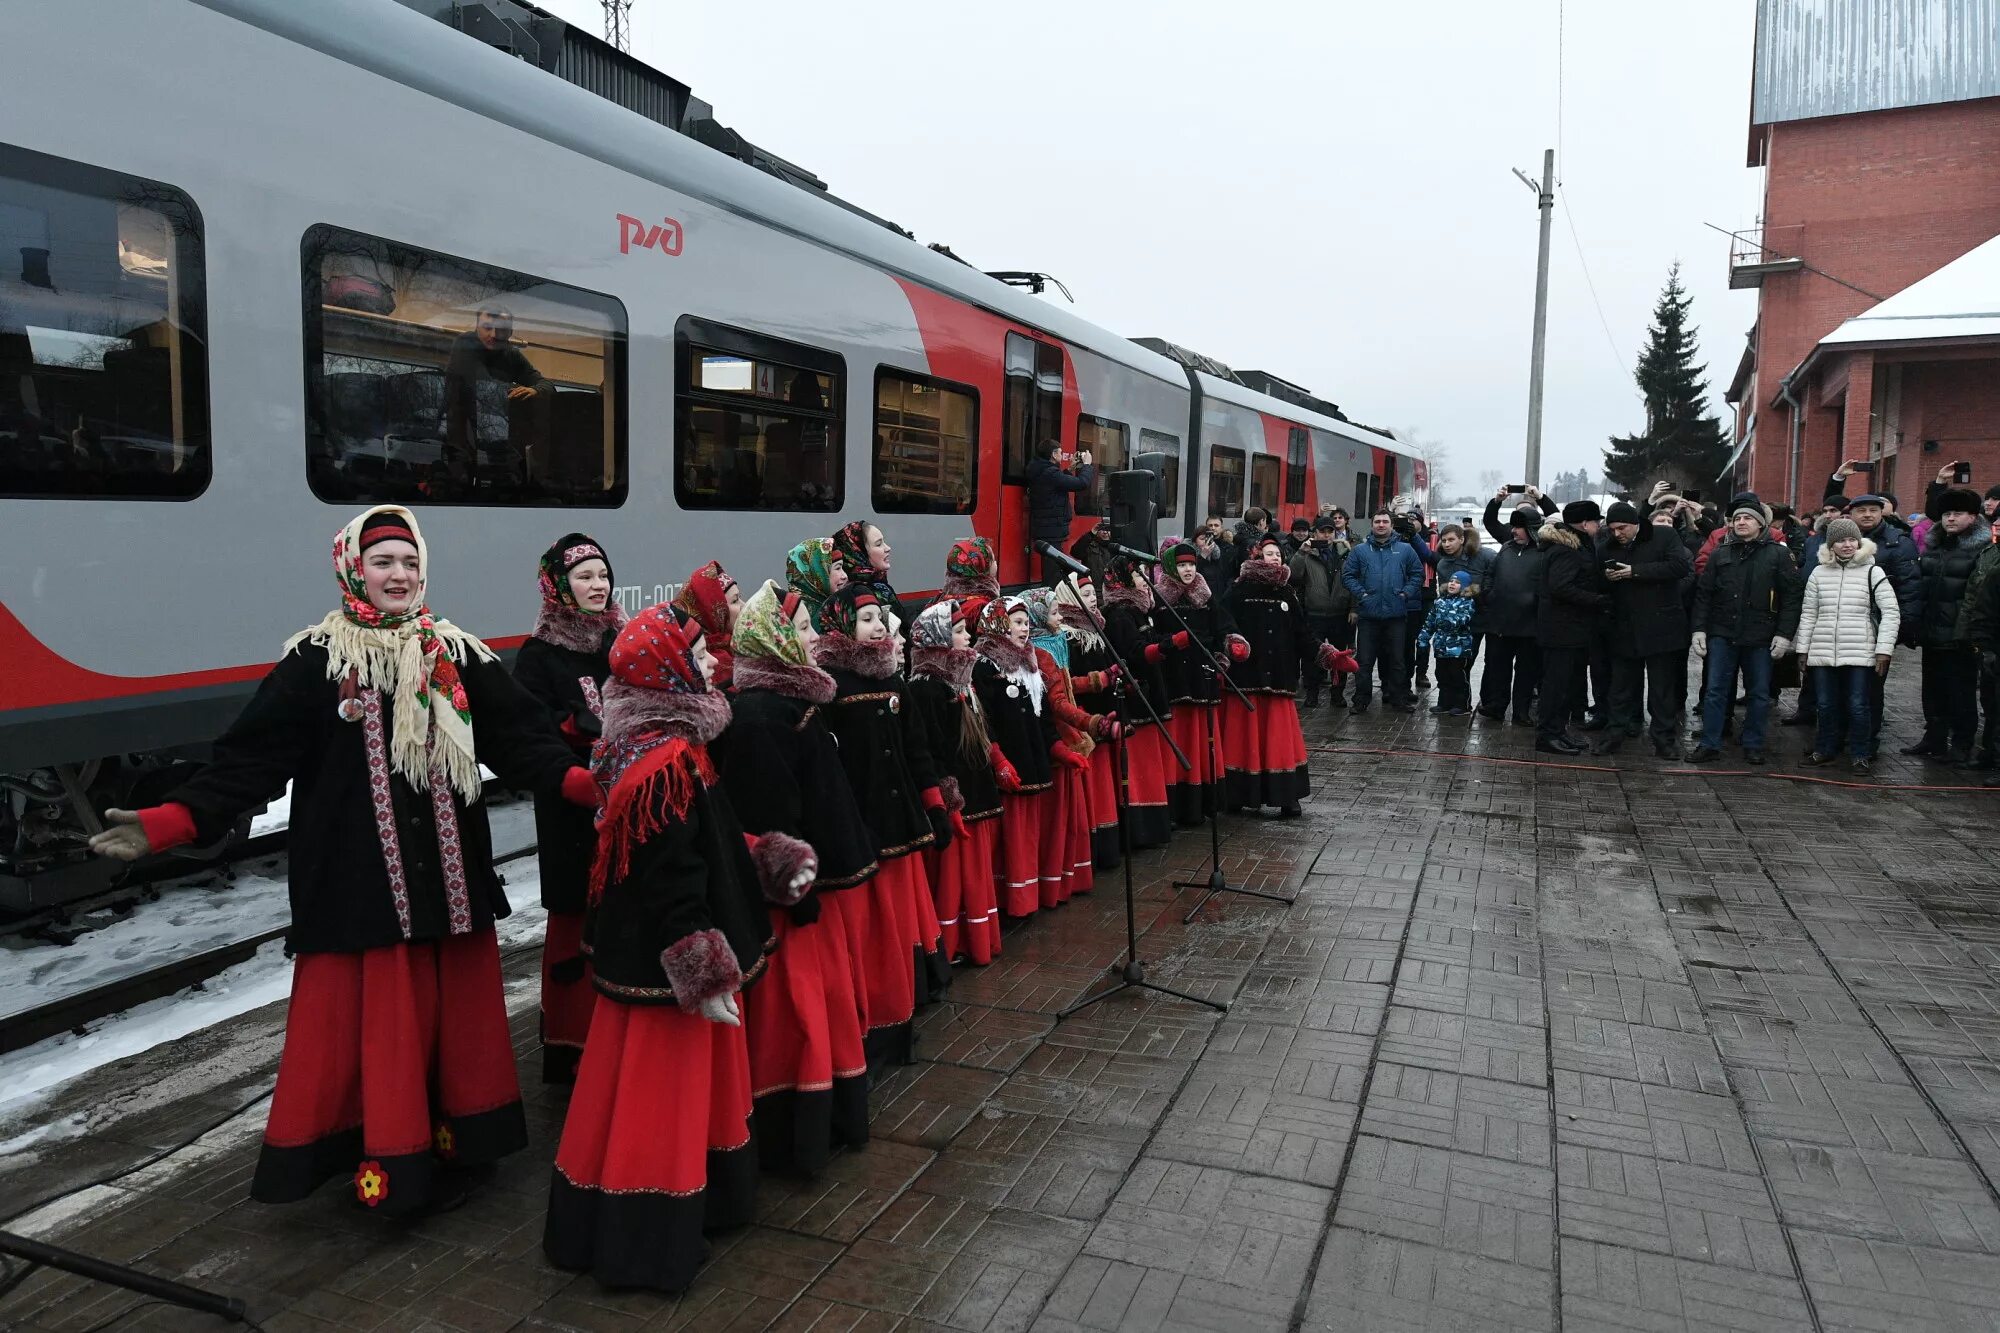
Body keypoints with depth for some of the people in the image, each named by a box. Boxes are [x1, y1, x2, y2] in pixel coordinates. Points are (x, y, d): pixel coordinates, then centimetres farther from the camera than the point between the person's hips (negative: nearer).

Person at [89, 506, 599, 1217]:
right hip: (356, 879, -3)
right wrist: (168, 822, -19)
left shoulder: (460, 656, 5)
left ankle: (457, 1139, 27)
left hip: (449, 873, 3)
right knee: (368, 1017, 3)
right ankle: (384, 1155, 18)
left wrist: (588, 782, -15)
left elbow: (521, 738, -1)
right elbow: (248, 758, -8)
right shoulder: (314, 663, -4)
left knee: (454, 1010, 11)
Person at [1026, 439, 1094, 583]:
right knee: (1052, 572, -11)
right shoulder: (1050, 473, -18)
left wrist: (1075, 468, 16)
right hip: (1051, 531, -10)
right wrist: (1086, 464, -3)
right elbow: (1083, 483, -19)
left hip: (1044, 528, 10)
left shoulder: (1040, 472, 13)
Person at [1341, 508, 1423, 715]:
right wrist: (1360, 594, -8)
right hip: (1368, 614, 0)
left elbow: (1417, 573, 6)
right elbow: (1347, 575, 3)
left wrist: (1406, 593, -5)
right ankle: (1361, 700, 9)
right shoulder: (1360, 551, 4)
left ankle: (1399, 698, 18)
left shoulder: (1405, 550, 5)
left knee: (1396, 659, 9)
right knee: (1364, 659, 3)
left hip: (1396, 614, 0)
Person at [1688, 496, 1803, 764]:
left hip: (1760, 636, -1)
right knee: (1715, 690, 2)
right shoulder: (1719, 554, 7)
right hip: (1722, 634, 1)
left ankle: (1753, 745, 17)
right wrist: (1699, 629, -1)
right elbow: (1703, 594, 7)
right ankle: (1710, 745, 8)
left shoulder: (1777, 554, 1)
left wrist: (1784, 633, -9)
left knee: (1759, 694, 7)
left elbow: (1792, 595, -3)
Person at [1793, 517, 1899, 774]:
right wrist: (1803, 649, 8)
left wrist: (1884, 649, -9)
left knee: (1857, 706, 0)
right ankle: (1824, 750, 23)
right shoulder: (1819, 573, 9)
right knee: (1826, 705, 9)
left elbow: (1891, 612, -2)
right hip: (1823, 652, 3)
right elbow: (1808, 613, 12)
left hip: (1859, 653, -3)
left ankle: (1860, 755, 12)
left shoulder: (1872, 572, 0)